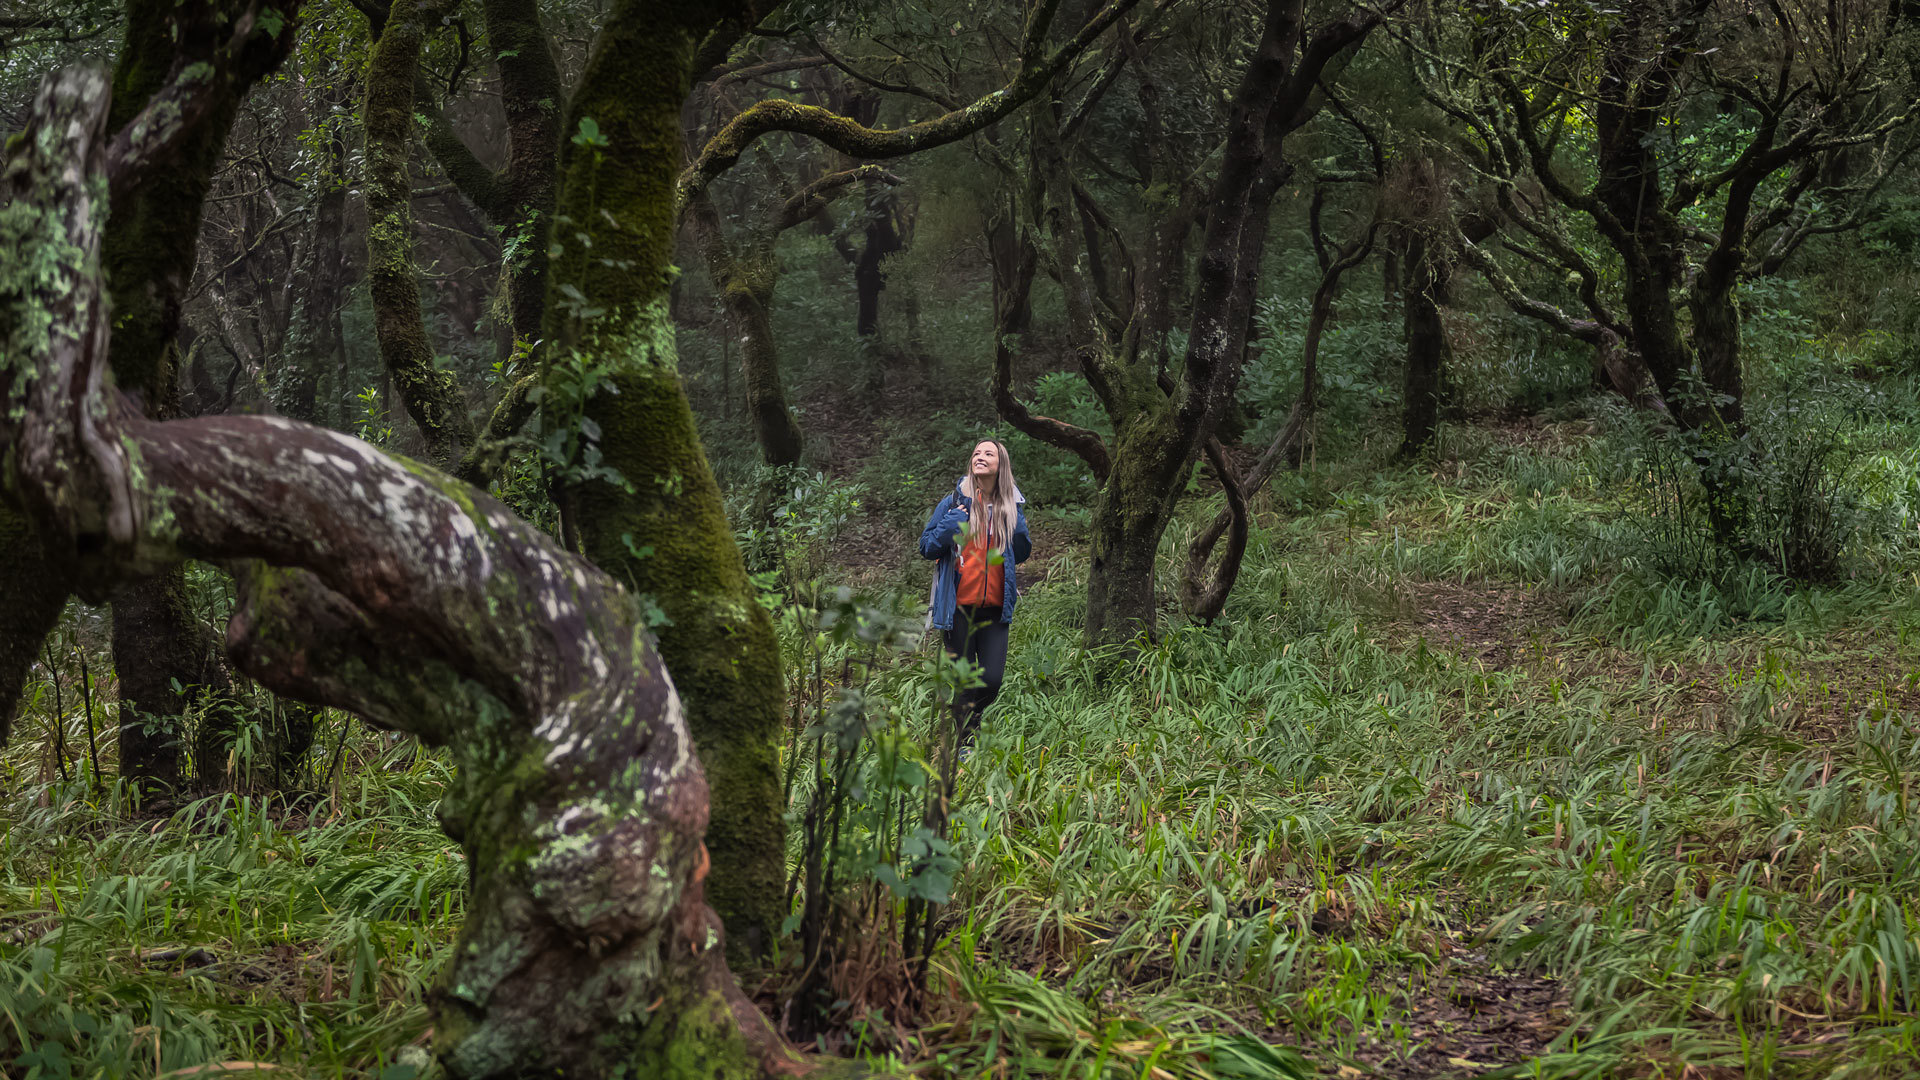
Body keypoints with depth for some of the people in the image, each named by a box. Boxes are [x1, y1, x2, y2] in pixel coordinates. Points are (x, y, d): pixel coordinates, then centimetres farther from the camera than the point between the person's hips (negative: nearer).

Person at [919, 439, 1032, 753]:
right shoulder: (955, 503, 0)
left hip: (995, 609, 2)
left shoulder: (1011, 507, 9)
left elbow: (1020, 556, 20)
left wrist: (1021, 532, -1)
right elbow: (926, 547, 1)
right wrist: (951, 524, -16)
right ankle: (965, 743, 15)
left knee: (992, 680, -3)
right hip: (960, 606, -2)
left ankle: (968, 719, 26)